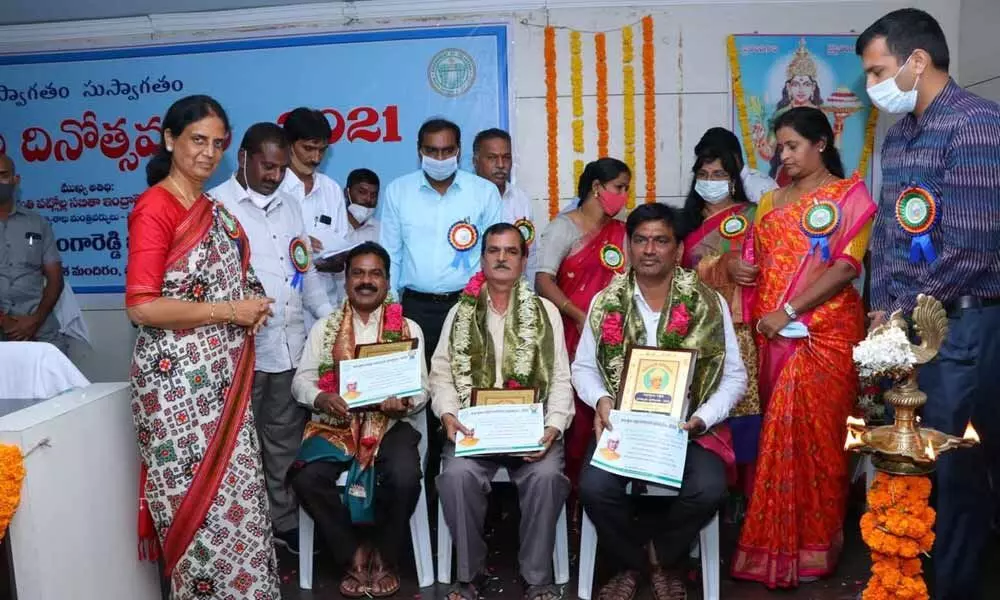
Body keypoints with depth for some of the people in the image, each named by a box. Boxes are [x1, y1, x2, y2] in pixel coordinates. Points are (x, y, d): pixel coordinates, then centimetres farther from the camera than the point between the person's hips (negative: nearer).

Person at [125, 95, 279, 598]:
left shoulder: (213, 209, 13)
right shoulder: (154, 207, -12)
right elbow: (142, 307, -19)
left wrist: (251, 305, 4)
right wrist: (229, 311, -16)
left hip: (221, 376, 8)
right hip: (178, 379, -8)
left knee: (237, 492, 13)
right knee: (202, 499, 2)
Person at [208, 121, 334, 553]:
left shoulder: (289, 206, 17)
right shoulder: (216, 205, -3)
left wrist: (332, 321, 15)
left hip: (291, 344, 6)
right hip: (241, 346, -6)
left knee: (286, 439, 14)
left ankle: (285, 522, 26)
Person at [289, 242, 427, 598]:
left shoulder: (409, 329, 7)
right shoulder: (324, 328, 11)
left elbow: (421, 388, 4)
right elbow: (301, 380, 7)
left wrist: (404, 402, -20)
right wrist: (321, 398, -16)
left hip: (389, 424, -1)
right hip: (335, 425, 1)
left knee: (405, 476, -30)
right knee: (306, 478, -27)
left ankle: (384, 556, 1)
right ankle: (352, 553, -1)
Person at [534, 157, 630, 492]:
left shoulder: (621, 233, 13)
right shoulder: (564, 226, -1)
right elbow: (543, 281, -11)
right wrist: (580, 317, -16)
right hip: (569, 336, -4)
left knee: (597, 411, 1)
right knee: (569, 409, -3)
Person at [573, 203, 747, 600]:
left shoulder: (710, 304, -1)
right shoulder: (605, 302, 3)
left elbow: (734, 376, 2)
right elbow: (582, 367, 9)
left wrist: (703, 418, -14)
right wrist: (601, 399, -12)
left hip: (686, 425, 0)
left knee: (708, 490, -27)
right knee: (594, 487, -25)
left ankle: (664, 560, 7)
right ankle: (631, 563, 9)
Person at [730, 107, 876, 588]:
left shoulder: (850, 195, -1)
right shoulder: (773, 199, 16)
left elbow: (846, 267, -11)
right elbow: (755, 257, 18)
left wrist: (788, 311, -17)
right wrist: (736, 266, -6)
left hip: (824, 333, -4)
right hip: (772, 334, 5)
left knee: (813, 434, 0)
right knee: (777, 435, 9)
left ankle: (810, 546, 15)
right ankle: (775, 539, 21)